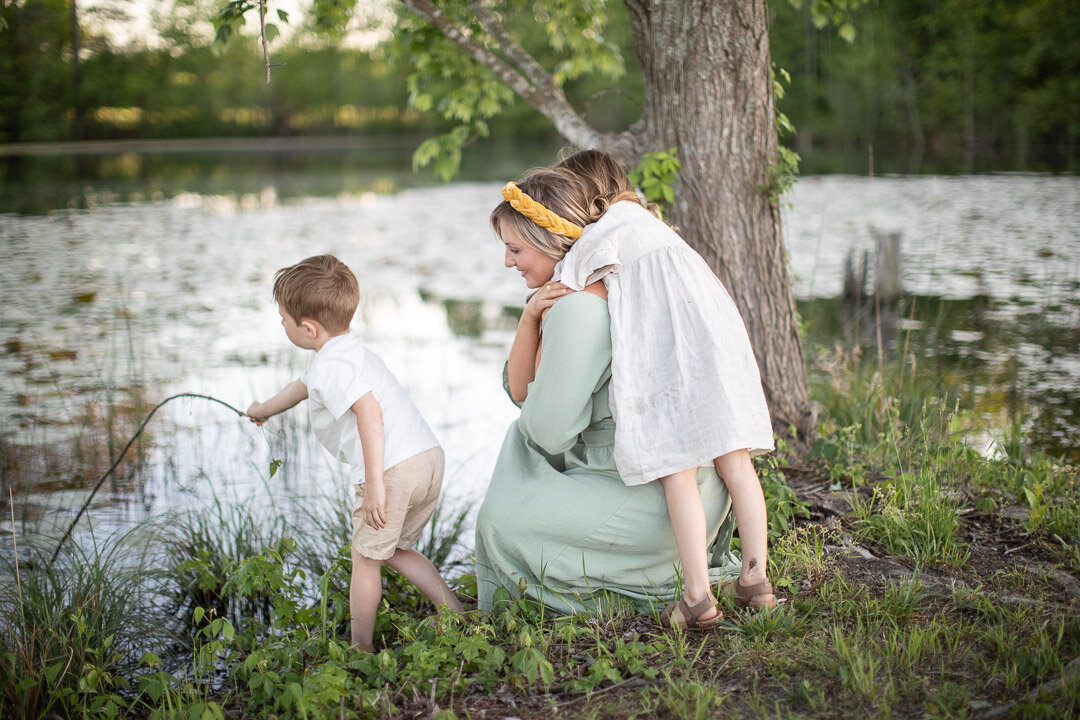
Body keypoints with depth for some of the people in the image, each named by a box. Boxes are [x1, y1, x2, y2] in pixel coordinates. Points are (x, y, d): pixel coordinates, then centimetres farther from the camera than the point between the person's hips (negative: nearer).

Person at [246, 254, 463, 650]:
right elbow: (303, 386, 45)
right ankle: (457, 613, 17)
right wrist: (266, 408, 63)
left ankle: (361, 647, 17)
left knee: (366, 560, 7)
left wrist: (375, 483, -28)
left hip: (393, 469, -9)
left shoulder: (331, 365, -9)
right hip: (430, 457, 9)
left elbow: (369, 411, -25)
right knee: (395, 550, 23)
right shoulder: (349, 350, 24)